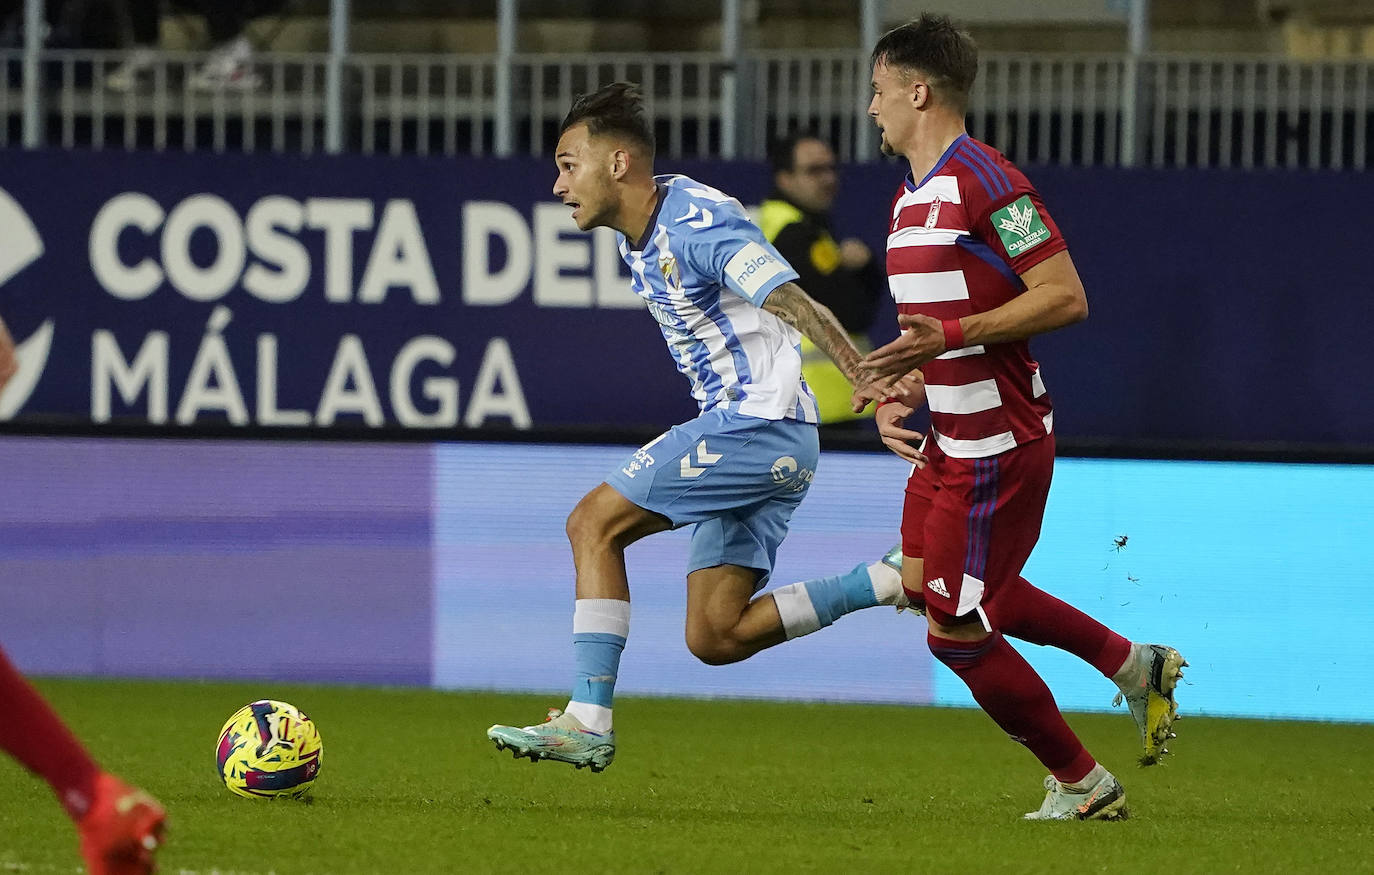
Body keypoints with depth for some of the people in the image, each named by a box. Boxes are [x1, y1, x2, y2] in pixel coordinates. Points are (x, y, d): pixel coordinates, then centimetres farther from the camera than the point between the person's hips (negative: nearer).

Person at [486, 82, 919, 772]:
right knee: (714, 639, 4)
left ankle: (588, 721, -11)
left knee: (594, 523, -10)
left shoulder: (696, 222, -17)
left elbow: (795, 304, -26)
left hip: (755, 424, -10)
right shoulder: (639, 237, 14)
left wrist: (866, 382, -37)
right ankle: (888, 584, 7)